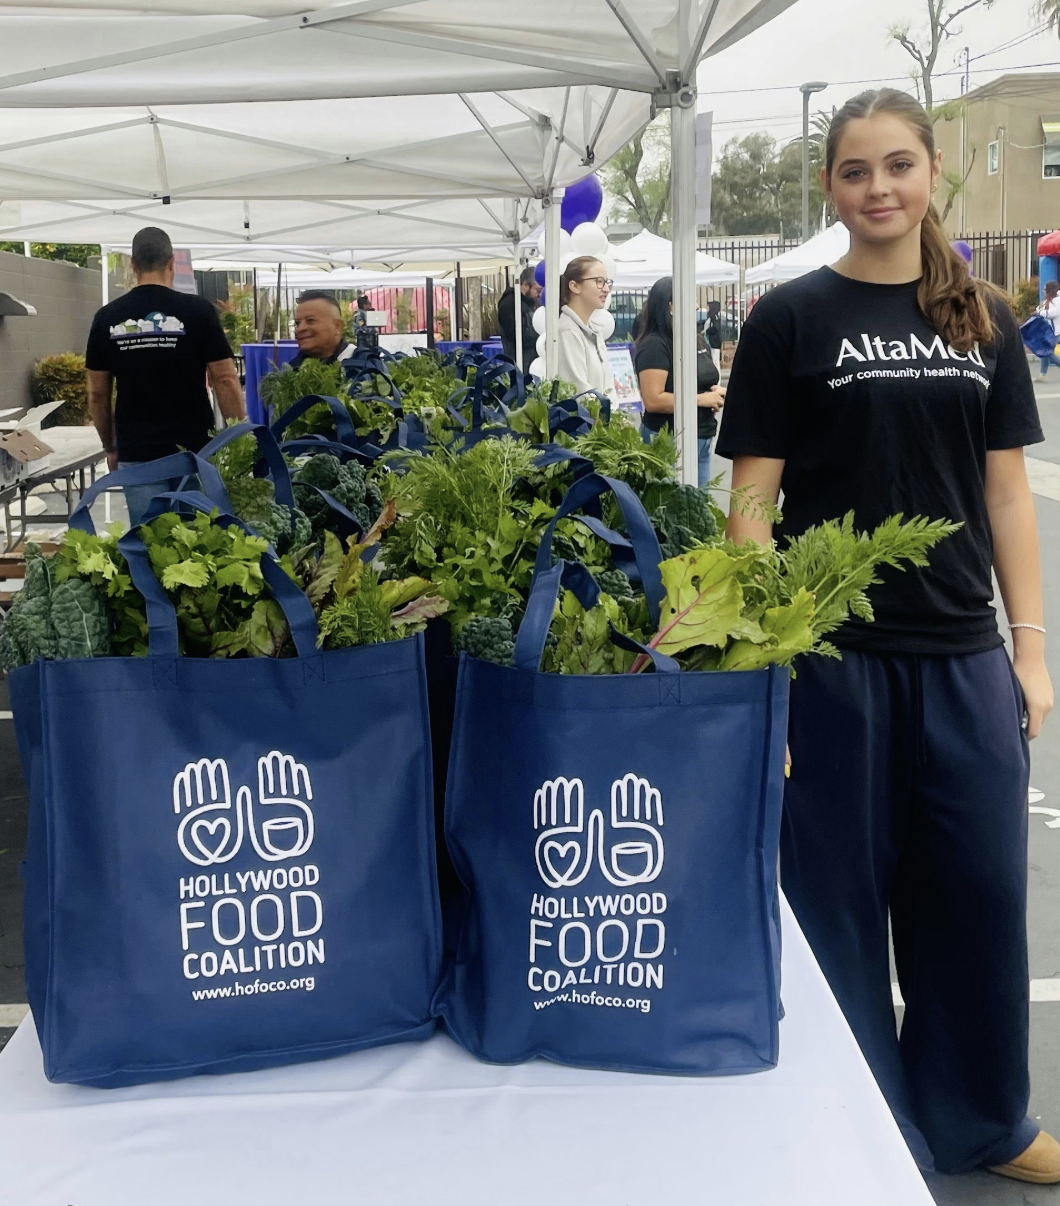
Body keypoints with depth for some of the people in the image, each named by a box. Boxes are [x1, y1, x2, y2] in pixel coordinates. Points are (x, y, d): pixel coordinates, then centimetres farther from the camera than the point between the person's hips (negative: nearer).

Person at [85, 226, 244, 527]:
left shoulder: (107, 318, 2)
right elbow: (225, 381, -7)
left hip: (136, 454, 2)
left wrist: (110, 447, 19)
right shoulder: (197, 310, -6)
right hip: (194, 451, -2)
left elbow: (97, 394, 8)